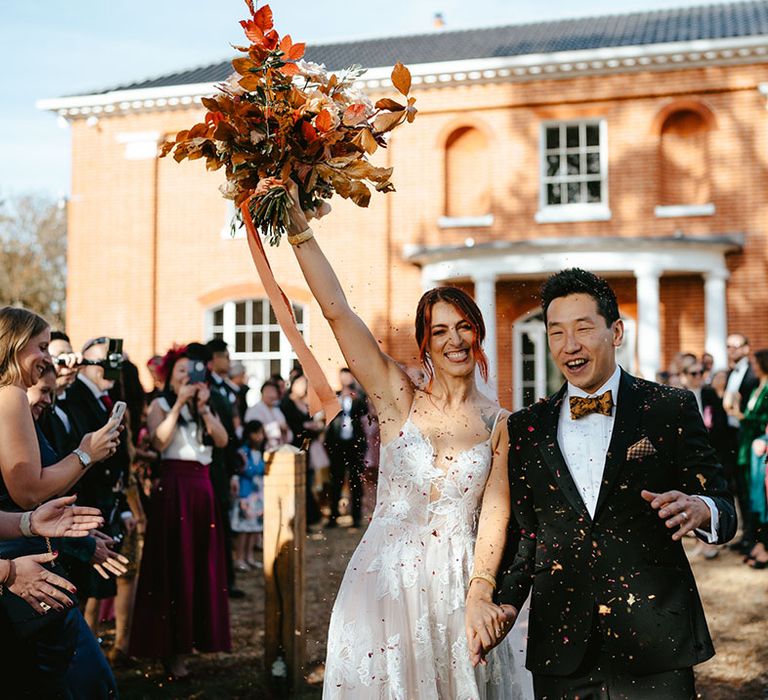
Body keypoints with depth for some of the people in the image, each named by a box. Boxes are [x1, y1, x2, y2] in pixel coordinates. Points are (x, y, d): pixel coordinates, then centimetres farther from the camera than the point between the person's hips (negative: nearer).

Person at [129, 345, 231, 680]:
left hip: (202, 487, 5)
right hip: (173, 486, -5)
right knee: (173, 563, -4)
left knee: (202, 562, 6)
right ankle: (170, 645, 0)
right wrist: (179, 403, -14)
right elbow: (159, 441, -16)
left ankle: (194, 634, 15)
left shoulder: (205, 406, 17)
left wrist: (203, 407, -7)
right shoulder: (160, 405, 3)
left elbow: (222, 440, 2)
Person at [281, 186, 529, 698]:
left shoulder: (500, 423, 3)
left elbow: (496, 510, -6)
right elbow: (337, 311, -8)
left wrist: (480, 591, -20)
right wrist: (297, 223, -13)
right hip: (384, 576, 0)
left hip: (457, 584, 1)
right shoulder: (399, 399, -1)